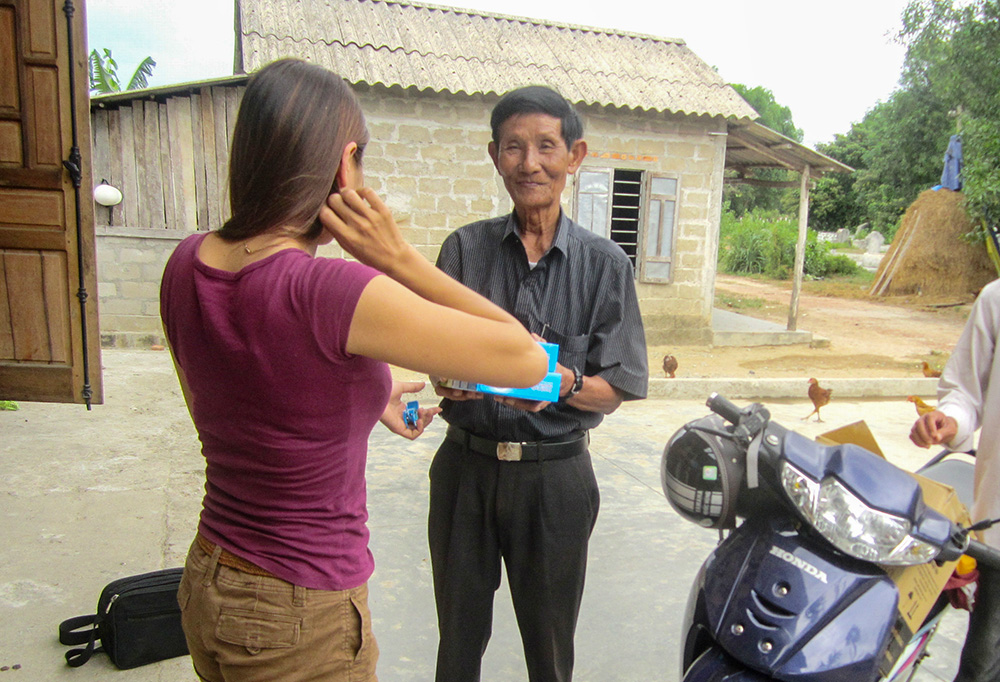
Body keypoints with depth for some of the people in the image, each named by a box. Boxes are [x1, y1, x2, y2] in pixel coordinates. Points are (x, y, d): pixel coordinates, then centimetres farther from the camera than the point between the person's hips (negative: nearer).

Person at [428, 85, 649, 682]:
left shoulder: (603, 263, -4)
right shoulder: (465, 247, 0)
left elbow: (613, 392, -4)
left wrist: (562, 381, -25)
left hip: (555, 474, -1)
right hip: (466, 465, 1)